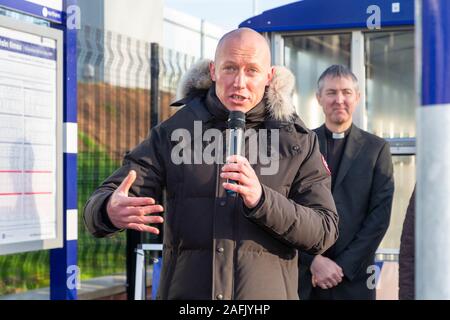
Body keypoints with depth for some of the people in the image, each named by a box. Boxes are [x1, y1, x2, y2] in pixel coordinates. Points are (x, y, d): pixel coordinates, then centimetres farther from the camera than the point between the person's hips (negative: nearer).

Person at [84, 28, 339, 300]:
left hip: (266, 290, 0)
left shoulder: (299, 142, -1)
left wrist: (261, 200, -24)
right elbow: (101, 203, -5)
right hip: (185, 290, 1)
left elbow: (325, 231, -7)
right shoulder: (173, 132, 1)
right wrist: (111, 211, -30)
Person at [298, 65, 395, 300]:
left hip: (354, 277, 0)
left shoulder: (376, 149, 5)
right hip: (302, 273, 0)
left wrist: (344, 266, -8)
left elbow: (380, 215, -1)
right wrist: (314, 260, -11)